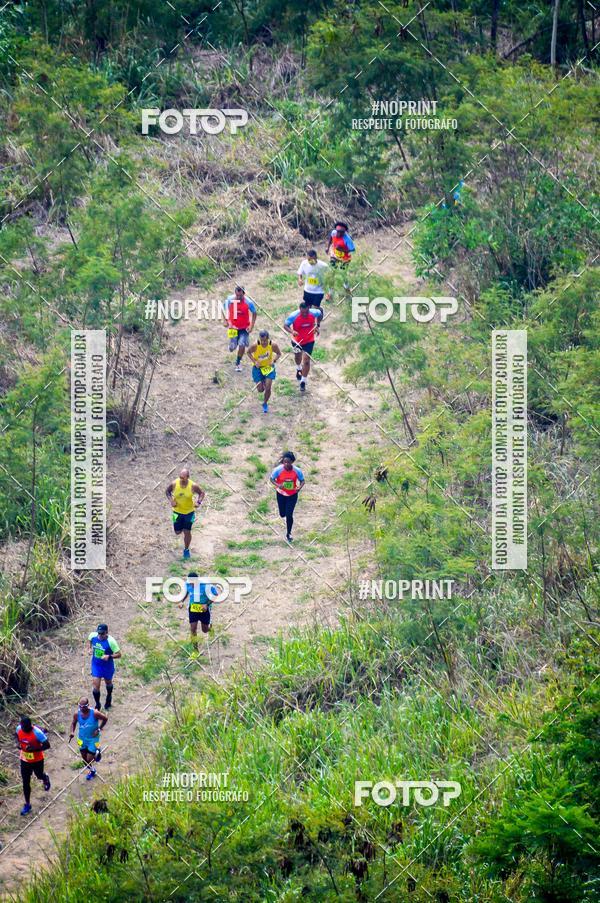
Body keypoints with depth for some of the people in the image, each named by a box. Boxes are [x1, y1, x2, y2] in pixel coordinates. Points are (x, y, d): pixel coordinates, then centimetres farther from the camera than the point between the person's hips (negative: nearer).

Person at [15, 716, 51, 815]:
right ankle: (27, 805, 22)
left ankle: (45, 779, 63)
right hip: (25, 760, 3)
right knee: (25, 783, 8)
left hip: (37, 760, -3)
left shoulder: (37, 732, -32)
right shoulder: (19, 728, -16)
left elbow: (47, 745, -25)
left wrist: (34, 749, -37)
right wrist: (18, 742, -10)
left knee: (39, 776, 24)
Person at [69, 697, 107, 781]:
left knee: (89, 759, -4)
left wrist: (98, 729, -15)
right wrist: (72, 732, -16)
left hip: (93, 738, -4)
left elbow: (105, 718, -11)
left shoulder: (94, 713, -27)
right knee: (84, 758, 16)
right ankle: (91, 770, 46)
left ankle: (97, 752, 30)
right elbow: (73, 723, 2)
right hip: (82, 738, 4)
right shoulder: (77, 714, -16)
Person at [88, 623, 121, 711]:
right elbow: (89, 640, 12)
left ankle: (109, 698, 54)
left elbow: (118, 654, -22)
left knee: (108, 682, 24)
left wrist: (109, 656, -38)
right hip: (96, 665, 2)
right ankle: (97, 705, 20)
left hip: (107, 666, -2)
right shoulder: (93, 636, -16)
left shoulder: (111, 641, -29)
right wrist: (89, 648, -5)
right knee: (95, 686, -2)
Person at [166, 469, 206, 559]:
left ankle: (186, 549, 26)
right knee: (178, 532, 9)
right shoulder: (174, 484, -19)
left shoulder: (193, 486, -21)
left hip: (189, 512, -1)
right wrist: (171, 500, -16)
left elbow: (202, 493, -4)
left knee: (187, 532, 4)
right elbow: (168, 491, 1)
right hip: (177, 511, 1)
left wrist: (198, 502, -21)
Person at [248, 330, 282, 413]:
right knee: (260, 390, 1)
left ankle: (265, 404, 20)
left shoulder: (273, 345, -22)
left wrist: (274, 361, -22)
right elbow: (249, 352, -5)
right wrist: (254, 361, -20)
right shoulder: (255, 346, -25)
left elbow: (278, 354, -3)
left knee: (268, 388, -9)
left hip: (269, 367, 0)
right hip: (258, 368, 0)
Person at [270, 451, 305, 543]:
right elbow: (272, 479, -10)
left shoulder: (297, 471, -21)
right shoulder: (278, 470, -23)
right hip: (281, 494, 1)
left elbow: (302, 480, -7)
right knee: (282, 514, 12)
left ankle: (289, 534, 17)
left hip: (292, 495, -1)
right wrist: (278, 485, -31)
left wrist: (299, 488, -29)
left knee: (289, 515, -5)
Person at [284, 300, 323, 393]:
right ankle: (299, 369, 61)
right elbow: (285, 325, -23)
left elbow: (320, 314, 1)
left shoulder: (313, 313, -23)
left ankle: (303, 382, 4)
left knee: (306, 360, -9)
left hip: (309, 341, -1)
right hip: (297, 340, 1)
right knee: (297, 357, 26)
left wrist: (317, 325, -6)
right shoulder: (294, 316, -30)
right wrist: (292, 331, -42)